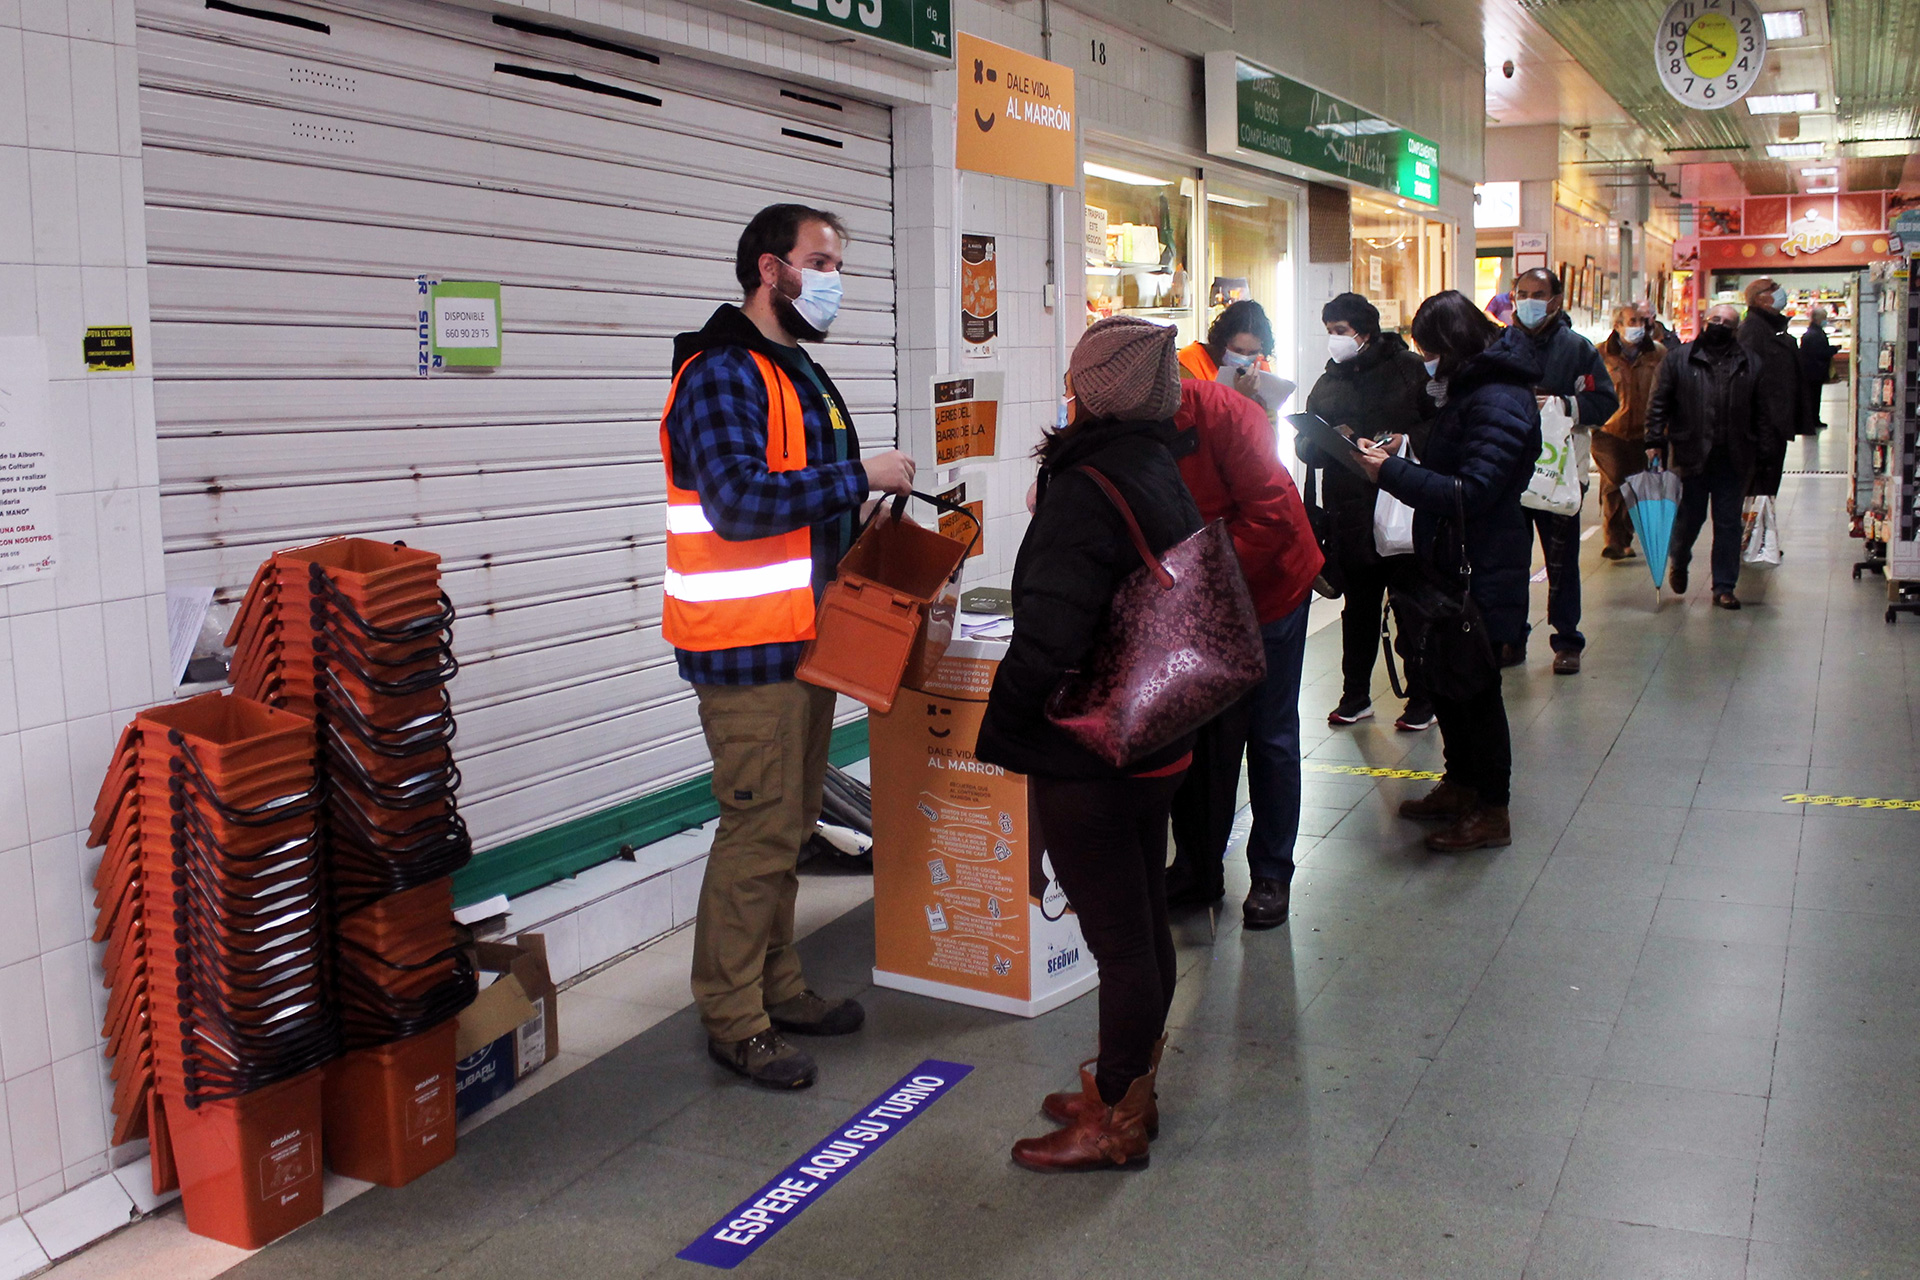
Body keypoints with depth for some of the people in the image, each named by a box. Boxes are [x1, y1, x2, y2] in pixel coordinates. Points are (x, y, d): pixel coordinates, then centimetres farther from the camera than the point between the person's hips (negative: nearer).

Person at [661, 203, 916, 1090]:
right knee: (759, 828, -5)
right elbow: (737, 499, -29)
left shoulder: (798, 371, 18)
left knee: (789, 820, 17)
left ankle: (777, 988, 30)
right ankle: (733, 1021, 7)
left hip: (803, 638, 10)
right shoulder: (722, 373, -14)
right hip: (748, 648, -10)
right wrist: (860, 476, -23)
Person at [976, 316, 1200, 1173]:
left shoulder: (1085, 492, -22)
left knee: (1119, 941, 2)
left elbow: (1048, 637, -28)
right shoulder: (1164, 478, 7)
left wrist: (995, 733, -15)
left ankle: (1116, 1125, 17)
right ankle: (1129, 1091, 34)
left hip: (1086, 758, -9)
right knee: (1145, 926, 18)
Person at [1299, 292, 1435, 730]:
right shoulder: (1327, 384, 12)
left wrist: (1409, 440, -20)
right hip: (1352, 515, 4)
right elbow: (1306, 445, 10)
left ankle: (1422, 699, 16)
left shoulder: (1410, 369, -2)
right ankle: (1356, 696, 26)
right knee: (1359, 607, 14)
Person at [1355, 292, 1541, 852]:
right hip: (1452, 559, 10)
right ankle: (1461, 781, 35)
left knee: (1475, 685, 0)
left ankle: (1491, 811, 13)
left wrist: (1391, 471, -26)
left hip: (1482, 570, -10)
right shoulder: (1473, 388, 11)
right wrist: (1396, 464, 2)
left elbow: (1468, 494, -28)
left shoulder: (1498, 402, -22)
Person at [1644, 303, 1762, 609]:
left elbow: (1760, 412, 12)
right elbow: (1659, 403, 3)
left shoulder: (1750, 364, 10)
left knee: (1728, 523, 4)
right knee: (1689, 516, 6)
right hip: (1691, 455, -2)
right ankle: (1678, 562, 36)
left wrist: (1757, 453, 7)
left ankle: (1724, 587, 11)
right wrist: (1655, 441, -5)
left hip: (1733, 459, 2)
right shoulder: (1679, 360, 4)